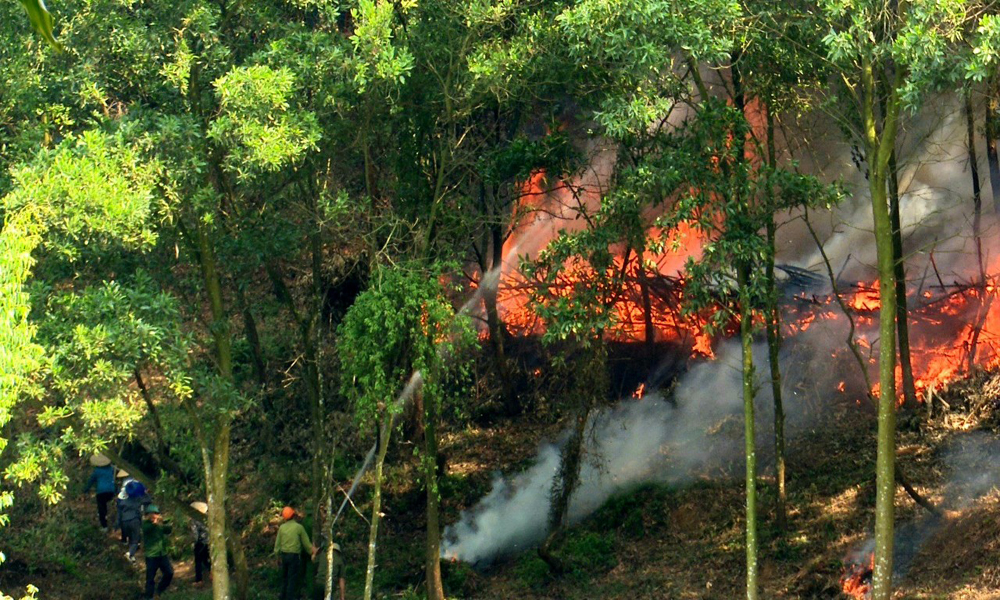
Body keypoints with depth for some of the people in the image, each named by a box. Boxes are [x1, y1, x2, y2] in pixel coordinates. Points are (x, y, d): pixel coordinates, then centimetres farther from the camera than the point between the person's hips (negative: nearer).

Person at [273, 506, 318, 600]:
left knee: (284, 578, 17)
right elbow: (306, 542, -1)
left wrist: (277, 553, 19)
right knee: (292, 579, -2)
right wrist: (312, 551, 15)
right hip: (294, 556, -4)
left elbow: (278, 543, 6)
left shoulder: (282, 527, 1)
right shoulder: (299, 527, -8)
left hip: (284, 555, 4)